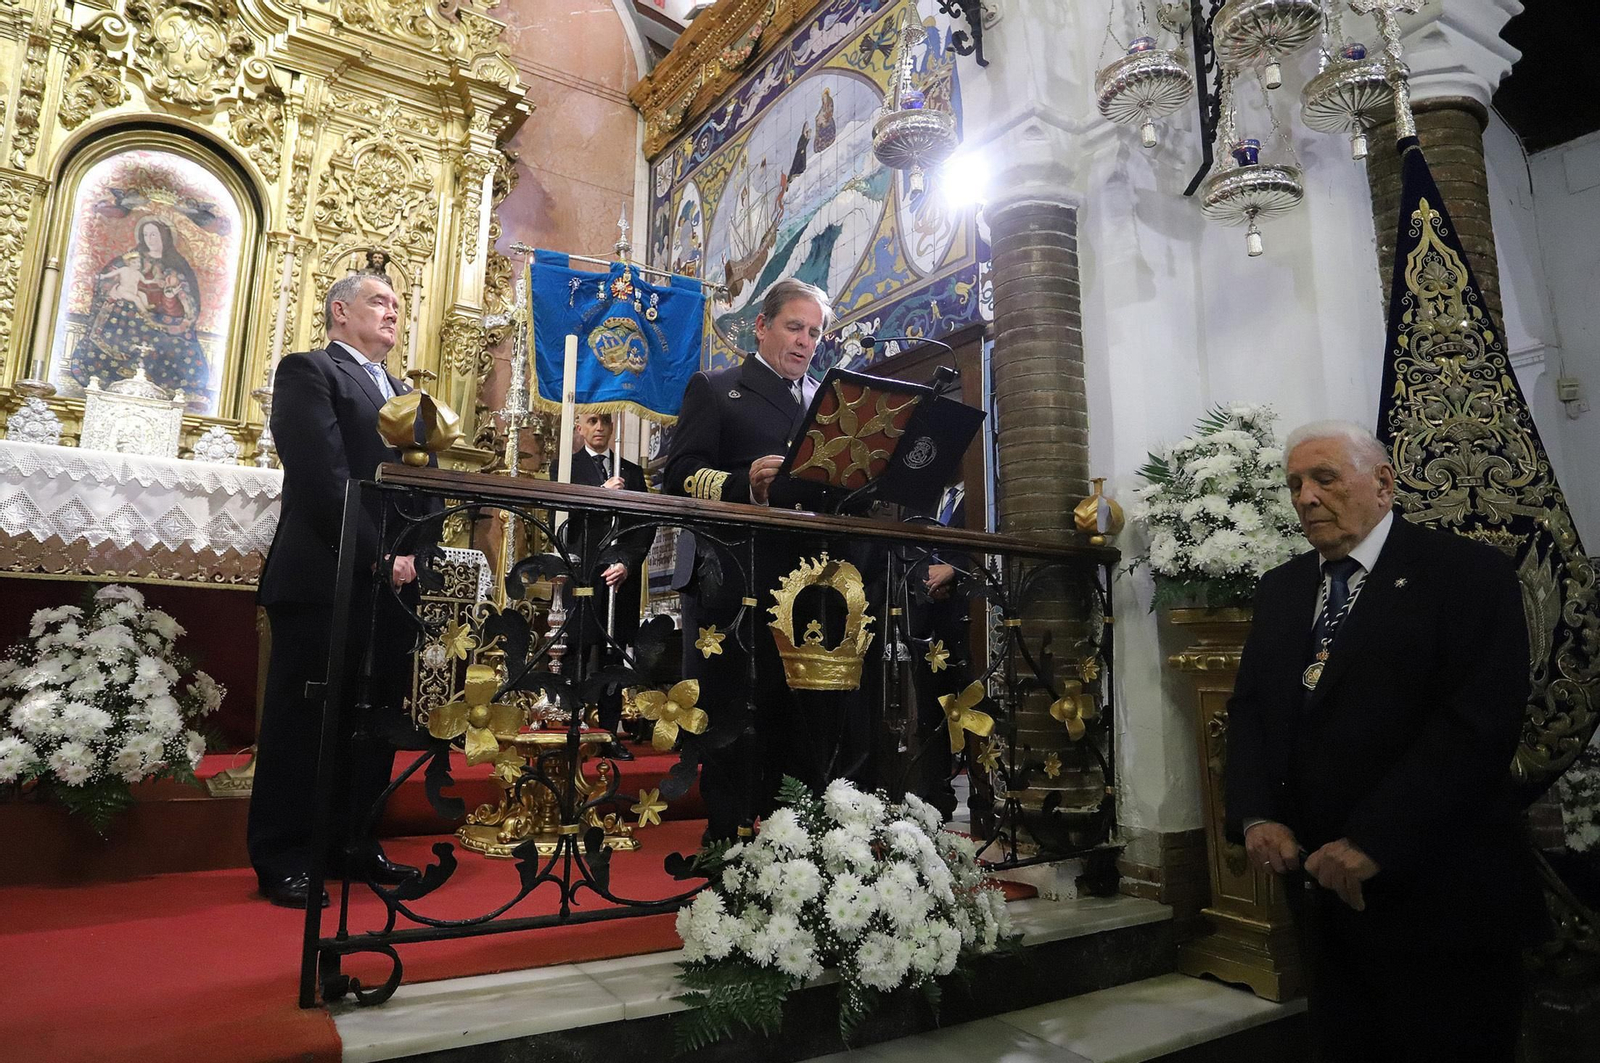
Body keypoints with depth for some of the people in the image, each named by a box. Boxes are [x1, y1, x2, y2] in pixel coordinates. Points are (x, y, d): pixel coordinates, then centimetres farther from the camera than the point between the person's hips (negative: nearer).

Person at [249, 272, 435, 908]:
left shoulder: (403, 395, 23)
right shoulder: (308, 370, 0)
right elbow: (325, 476, -13)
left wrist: (410, 552, -1)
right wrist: (378, 551, -15)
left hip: (390, 582, 7)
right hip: (325, 577, -7)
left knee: (375, 721, 10)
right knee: (303, 722, 1)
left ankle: (352, 845, 21)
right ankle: (281, 861, 12)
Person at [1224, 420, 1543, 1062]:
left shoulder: (1470, 573, -8)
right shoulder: (1279, 589, 10)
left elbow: (1478, 722, -17)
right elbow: (1249, 708, 8)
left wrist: (1373, 842, -22)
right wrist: (1255, 817, -7)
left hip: (1432, 884, -5)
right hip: (1319, 877, 5)